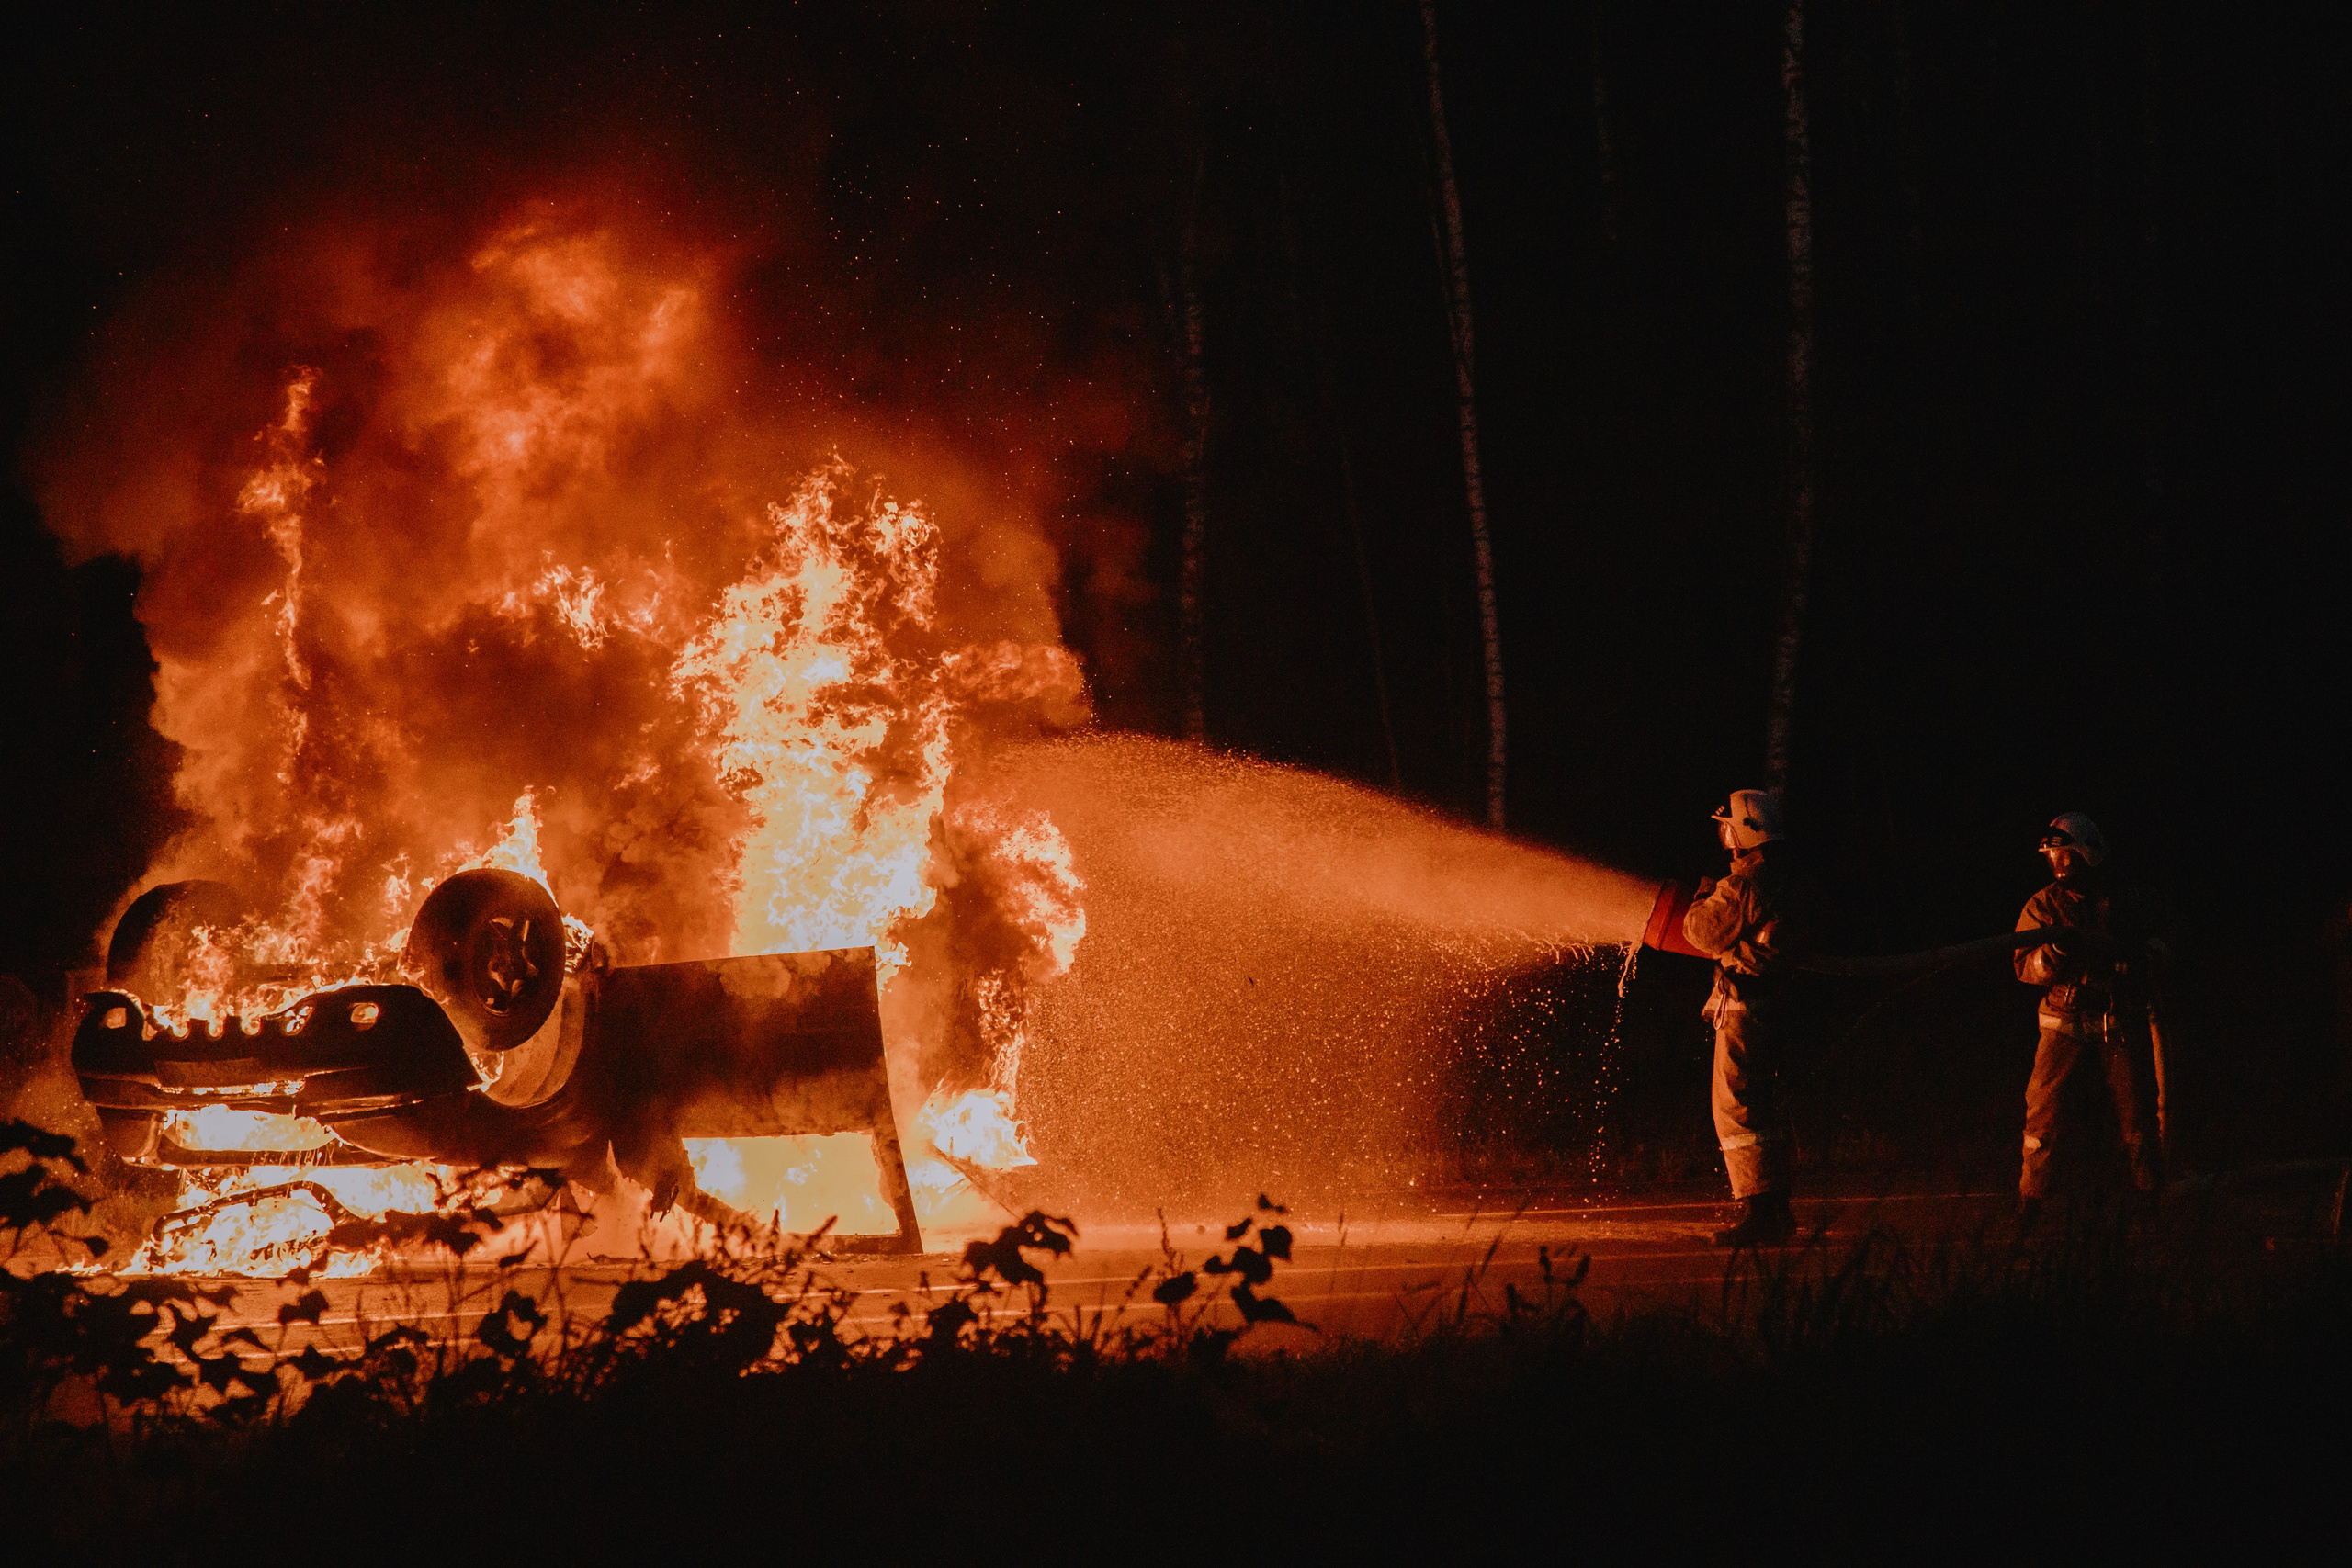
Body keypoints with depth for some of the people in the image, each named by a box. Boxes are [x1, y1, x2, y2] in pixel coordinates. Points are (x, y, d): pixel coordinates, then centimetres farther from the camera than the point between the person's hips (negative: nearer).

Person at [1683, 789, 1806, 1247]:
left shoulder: (1743, 883, -18)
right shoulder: (1787, 877, 11)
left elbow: (1703, 931, -10)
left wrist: (1703, 897, 10)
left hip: (1744, 1006, -10)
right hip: (1776, 1000, 10)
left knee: (1735, 1107, -9)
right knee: (1763, 1108, 16)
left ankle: (1757, 1211, -13)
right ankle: (1776, 1212, 20)